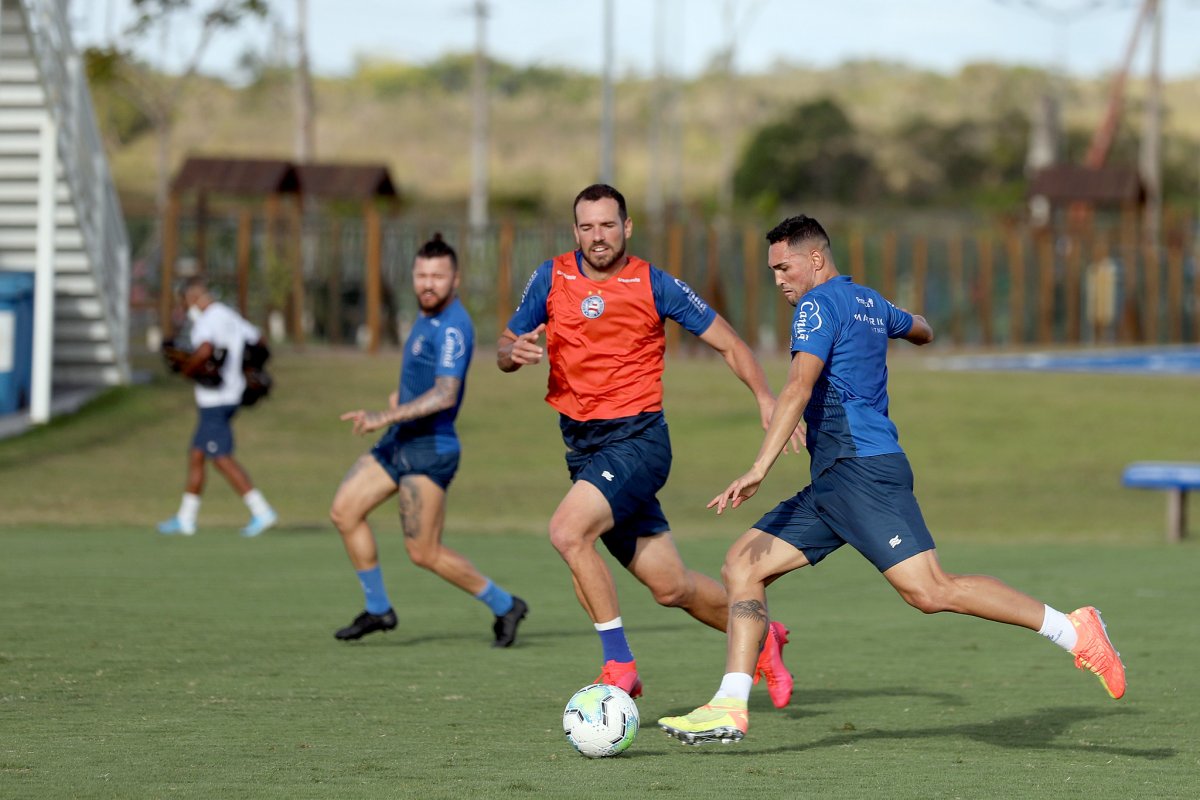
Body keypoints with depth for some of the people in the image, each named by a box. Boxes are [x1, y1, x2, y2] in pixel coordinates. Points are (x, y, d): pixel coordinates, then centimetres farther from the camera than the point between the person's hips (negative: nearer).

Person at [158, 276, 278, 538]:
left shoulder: (207, 321, -15)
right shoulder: (229, 316, 14)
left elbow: (204, 351, -33)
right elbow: (257, 341, 22)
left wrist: (187, 369, -16)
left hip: (214, 401, -10)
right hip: (231, 396, 10)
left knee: (222, 458, -9)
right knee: (196, 455, 15)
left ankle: (262, 512, -14)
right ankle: (185, 518, 20)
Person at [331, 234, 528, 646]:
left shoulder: (452, 327, -19)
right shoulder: (428, 317, 12)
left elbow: (445, 395, -28)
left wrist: (385, 417, -31)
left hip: (428, 448, -10)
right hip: (399, 443, 10)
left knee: (424, 553, -8)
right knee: (344, 511, 5)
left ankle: (504, 605, 9)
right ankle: (378, 609, 15)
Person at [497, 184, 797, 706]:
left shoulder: (654, 285, -6)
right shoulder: (552, 278, 4)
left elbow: (727, 343, 1)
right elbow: (504, 351, 12)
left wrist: (764, 397, -13)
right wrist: (514, 352, -12)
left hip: (638, 438, -4)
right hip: (582, 444, 4)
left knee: (567, 531, -27)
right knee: (670, 587, 7)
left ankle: (619, 664, -16)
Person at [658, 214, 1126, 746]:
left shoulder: (819, 304, -7)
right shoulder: (869, 302, 20)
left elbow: (798, 388, -20)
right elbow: (921, 331, 41)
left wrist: (759, 470, -27)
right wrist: (903, 318, 65)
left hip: (861, 470, -10)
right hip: (833, 483, 10)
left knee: (930, 591, -19)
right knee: (742, 565, 4)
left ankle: (1073, 631, -15)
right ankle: (729, 709, -3)